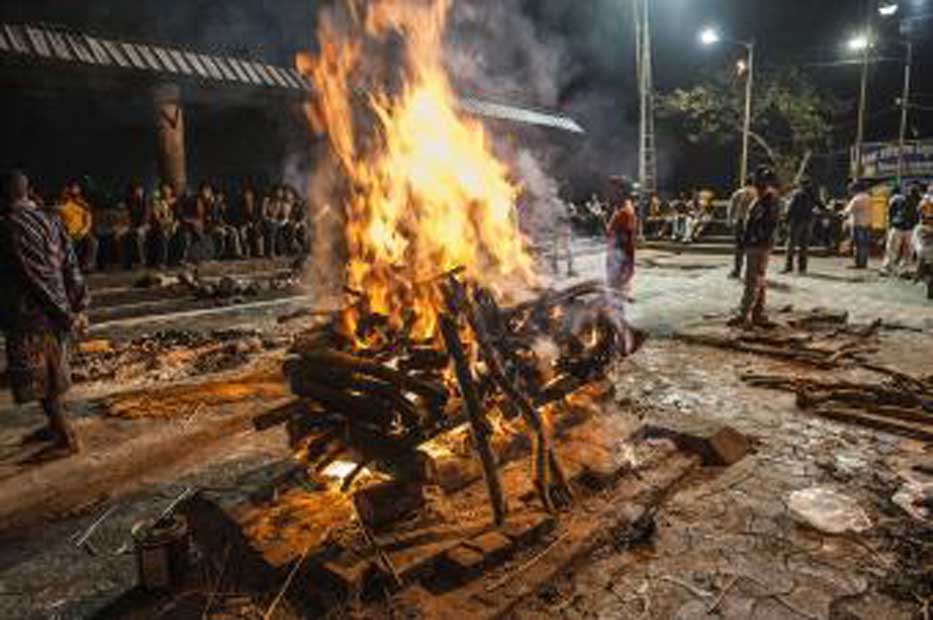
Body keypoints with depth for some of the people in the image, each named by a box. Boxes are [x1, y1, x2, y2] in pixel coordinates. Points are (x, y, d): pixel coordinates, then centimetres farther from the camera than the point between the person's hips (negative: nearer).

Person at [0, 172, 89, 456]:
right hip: (54, 312, 8)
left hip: (30, 315, -8)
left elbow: (36, 275, -20)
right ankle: (56, 426, 33)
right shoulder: (50, 221, 5)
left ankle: (68, 439, 7)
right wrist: (78, 308, 4)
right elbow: (71, 266, 3)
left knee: (38, 378, 2)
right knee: (50, 374, 20)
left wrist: (67, 314, -17)